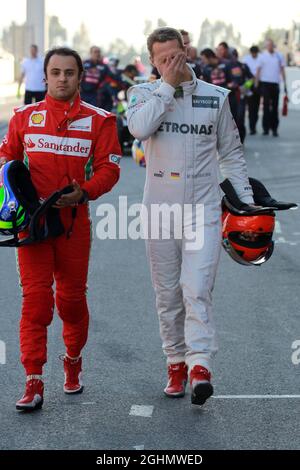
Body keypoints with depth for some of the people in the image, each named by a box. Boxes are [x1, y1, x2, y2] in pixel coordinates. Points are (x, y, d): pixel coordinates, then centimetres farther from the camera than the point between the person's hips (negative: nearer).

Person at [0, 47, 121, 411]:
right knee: (35, 297, -6)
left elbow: (108, 168, -1)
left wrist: (84, 192, -18)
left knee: (72, 297, 9)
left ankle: (73, 361, 35)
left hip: (73, 219, 0)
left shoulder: (98, 121, 2)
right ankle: (33, 383, -6)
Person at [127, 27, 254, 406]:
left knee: (197, 290, -14)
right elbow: (140, 128, -19)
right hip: (159, 209, 1)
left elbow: (231, 153, 13)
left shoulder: (215, 97, 6)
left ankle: (200, 366, -19)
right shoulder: (144, 93, 4)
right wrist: (168, 84, -15)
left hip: (203, 208, -1)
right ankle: (176, 361, 19)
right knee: (167, 294, 7)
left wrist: (246, 200, 7)